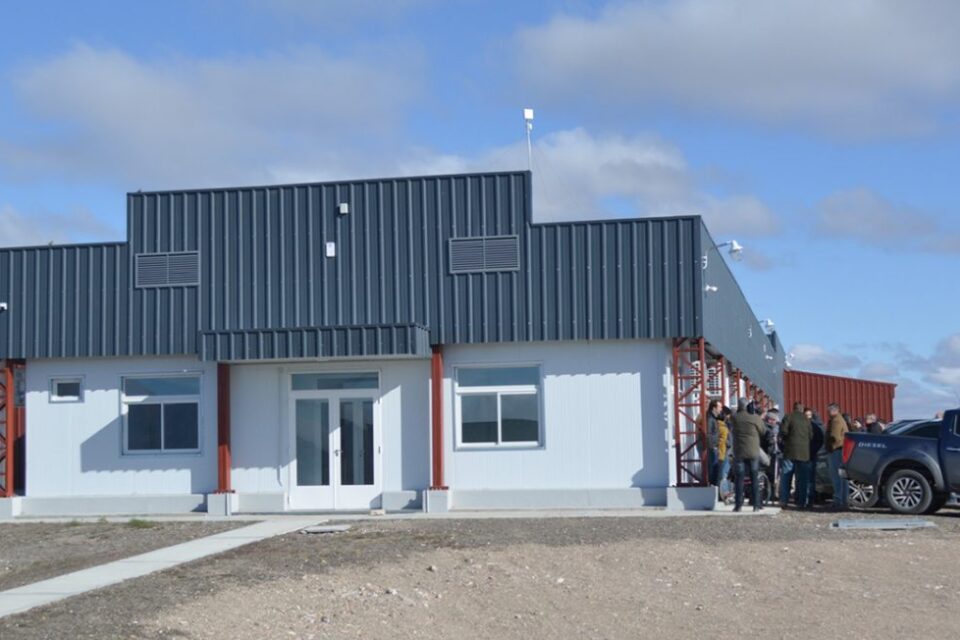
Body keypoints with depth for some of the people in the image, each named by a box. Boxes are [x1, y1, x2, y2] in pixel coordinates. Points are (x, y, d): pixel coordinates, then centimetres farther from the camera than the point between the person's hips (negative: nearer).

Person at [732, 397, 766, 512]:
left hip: (739, 452, 0)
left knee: (739, 479, 4)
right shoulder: (755, 417, -8)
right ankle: (756, 504, 4)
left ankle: (738, 505, 1)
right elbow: (763, 432, 2)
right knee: (754, 479, 6)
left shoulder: (735, 418, -6)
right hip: (753, 452, 0)